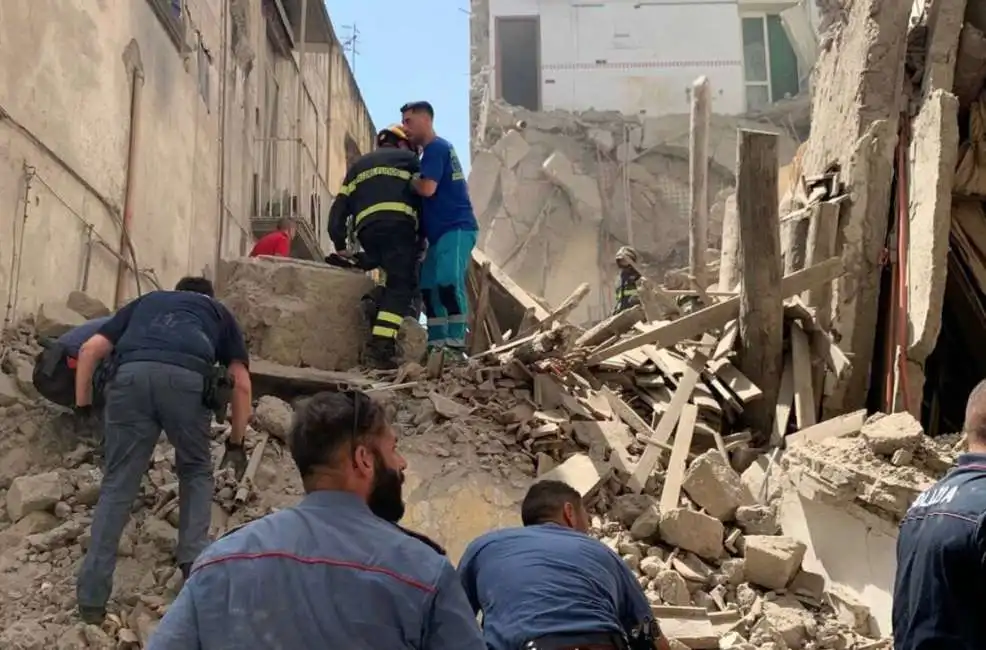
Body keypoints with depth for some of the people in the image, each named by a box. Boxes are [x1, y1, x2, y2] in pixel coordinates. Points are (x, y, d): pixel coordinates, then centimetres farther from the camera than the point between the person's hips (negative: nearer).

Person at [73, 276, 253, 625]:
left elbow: (90, 349, 25)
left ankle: (92, 596, 6)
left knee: (118, 485, 9)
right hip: (187, 378, -1)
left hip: (131, 374, 1)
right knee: (196, 472, 25)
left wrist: (83, 407, 27)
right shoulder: (218, 312, 36)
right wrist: (236, 443, 33)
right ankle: (194, 558, 11)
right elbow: (241, 383, 25)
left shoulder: (145, 301, 40)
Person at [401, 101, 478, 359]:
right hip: (443, 231, 11)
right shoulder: (437, 149, 23)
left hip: (455, 228, -11)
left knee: (448, 283, -21)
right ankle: (437, 346, 9)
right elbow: (427, 188, 23)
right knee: (429, 286, 8)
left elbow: (427, 188, -20)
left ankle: (456, 345, -24)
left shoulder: (435, 147, -8)